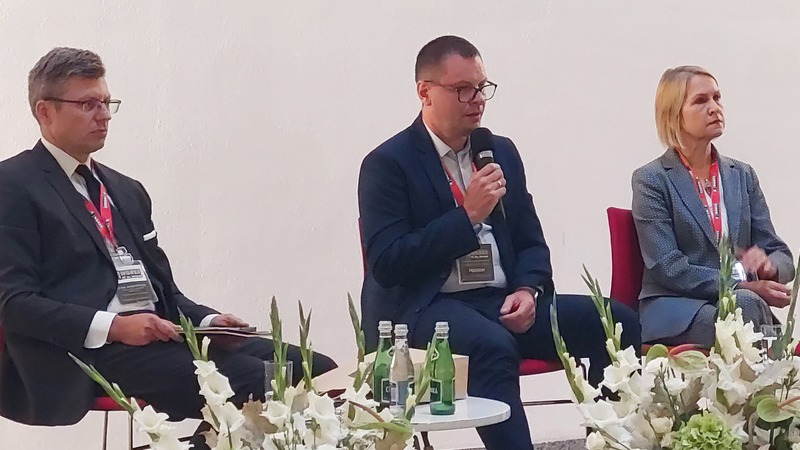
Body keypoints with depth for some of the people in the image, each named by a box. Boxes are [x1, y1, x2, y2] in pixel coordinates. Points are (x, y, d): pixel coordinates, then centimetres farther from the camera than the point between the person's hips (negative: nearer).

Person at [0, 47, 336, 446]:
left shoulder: (127, 190, 25)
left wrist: (207, 320, 4)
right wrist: (112, 326, -18)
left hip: (161, 335, 8)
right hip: (86, 352, -8)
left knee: (315, 370, -12)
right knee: (250, 382, -30)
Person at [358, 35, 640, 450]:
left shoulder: (502, 152, 16)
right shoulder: (387, 164, -2)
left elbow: (531, 242, 19)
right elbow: (386, 265, -12)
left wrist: (528, 290, -4)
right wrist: (468, 215, -16)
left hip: (503, 302, 6)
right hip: (423, 307, -6)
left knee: (618, 323, -13)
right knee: (492, 345, -39)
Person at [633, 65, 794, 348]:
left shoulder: (742, 176, 18)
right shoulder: (650, 181, 3)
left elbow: (781, 255, 16)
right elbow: (668, 268, -8)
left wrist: (769, 267, -11)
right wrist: (746, 287, -18)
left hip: (743, 303, 4)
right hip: (674, 310, -4)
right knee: (747, 305, -36)